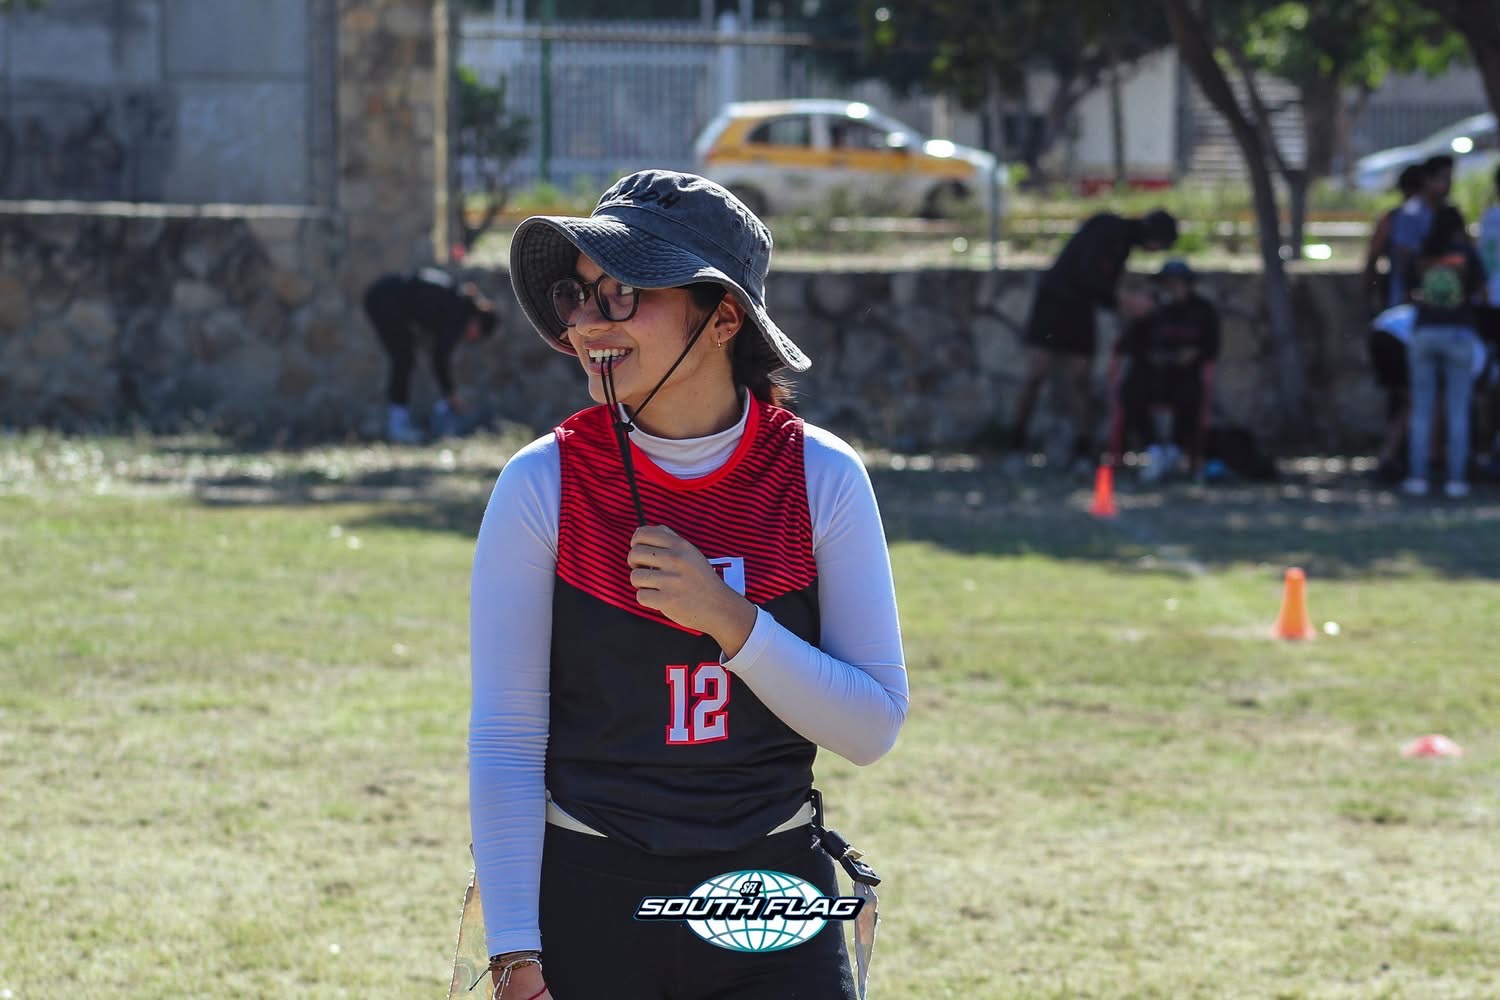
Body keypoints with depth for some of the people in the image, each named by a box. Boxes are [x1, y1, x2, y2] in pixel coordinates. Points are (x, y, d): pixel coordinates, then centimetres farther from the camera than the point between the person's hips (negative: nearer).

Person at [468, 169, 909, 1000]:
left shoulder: (820, 479, -4)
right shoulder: (543, 486, -6)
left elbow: (874, 728, -5)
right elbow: (505, 741, -5)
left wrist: (727, 621, -18)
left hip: (774, 910, 1)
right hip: (589, 905, -1)